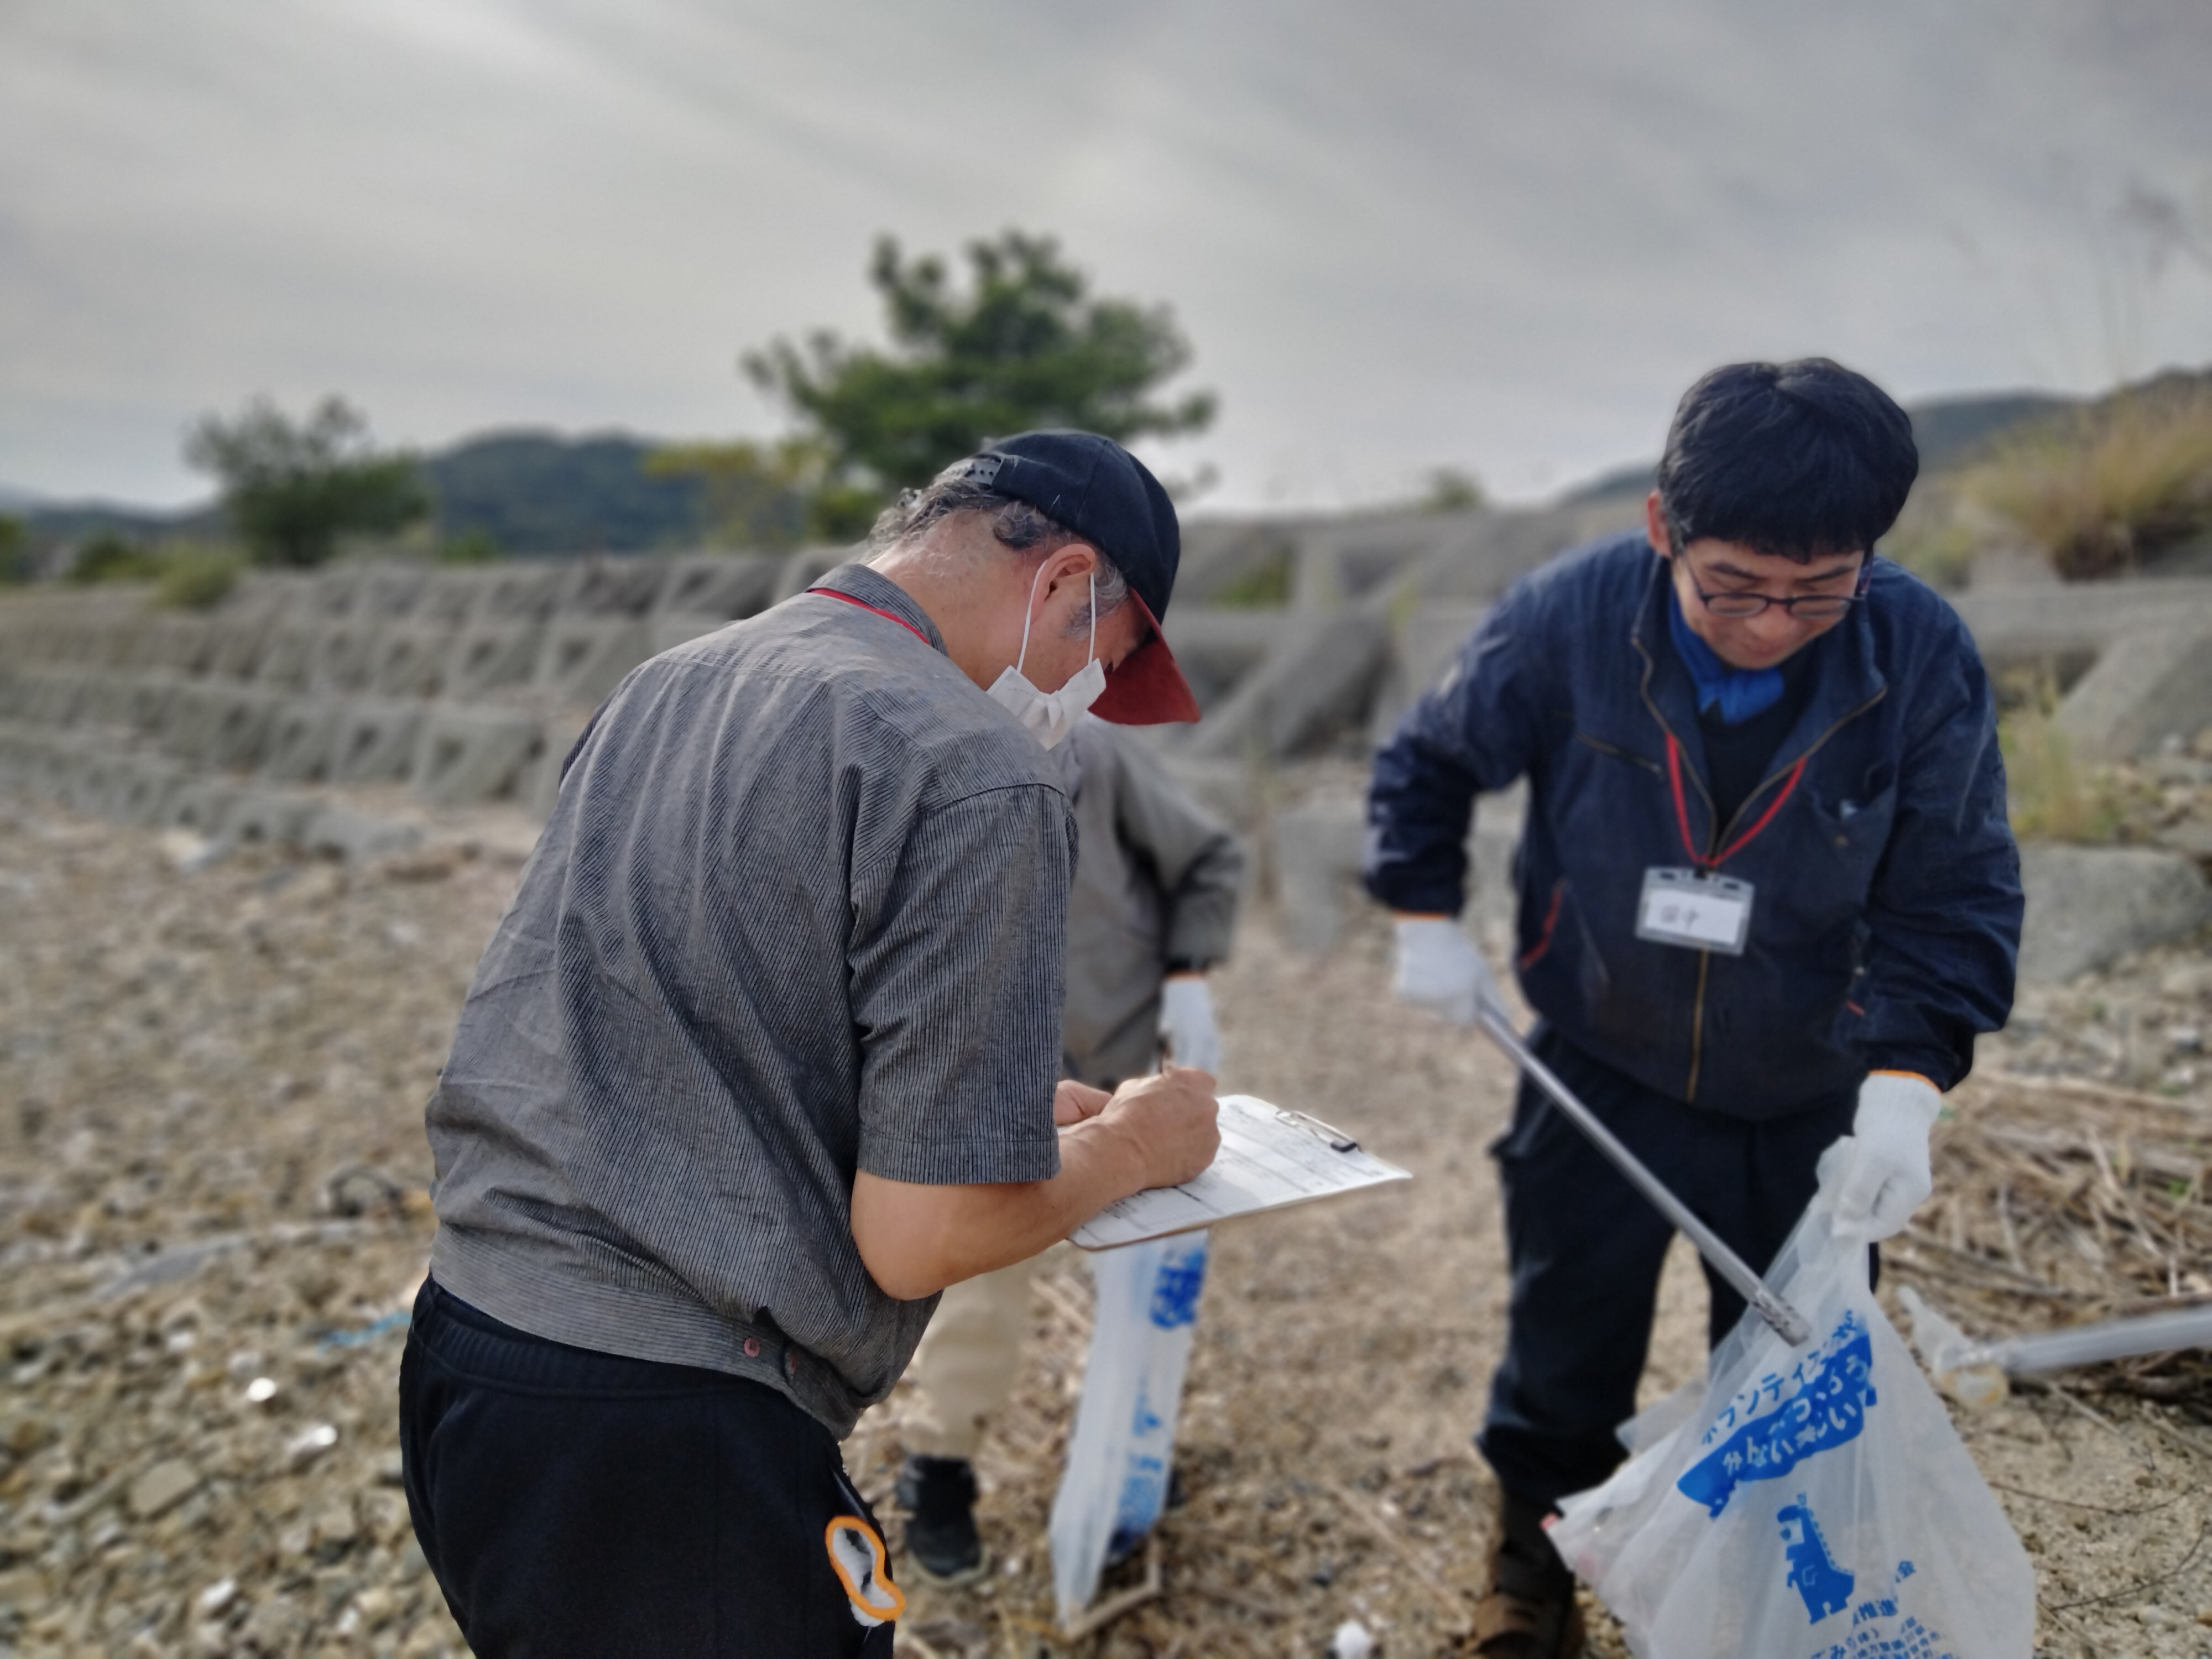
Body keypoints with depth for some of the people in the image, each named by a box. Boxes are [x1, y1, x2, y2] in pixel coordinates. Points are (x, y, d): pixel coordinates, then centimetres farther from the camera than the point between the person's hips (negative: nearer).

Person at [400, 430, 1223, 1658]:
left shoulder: (664, 684, 9)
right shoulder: (976, 778, -18)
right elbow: (918, 1240, -19)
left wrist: (1000, 1098, 19)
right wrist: (1129, 1147, 0)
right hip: (660, 1452, -8)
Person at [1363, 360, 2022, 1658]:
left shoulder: (1926, 660, -21)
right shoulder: (1562, 623, -21)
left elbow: (1955, 900, -11)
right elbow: (1429, 765, -2)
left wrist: (1907, 1079, -23)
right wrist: (1428, 922, -6)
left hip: (1813, 1102, 1)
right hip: (1604, 1072, 0)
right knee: (1568, 1348, 13)